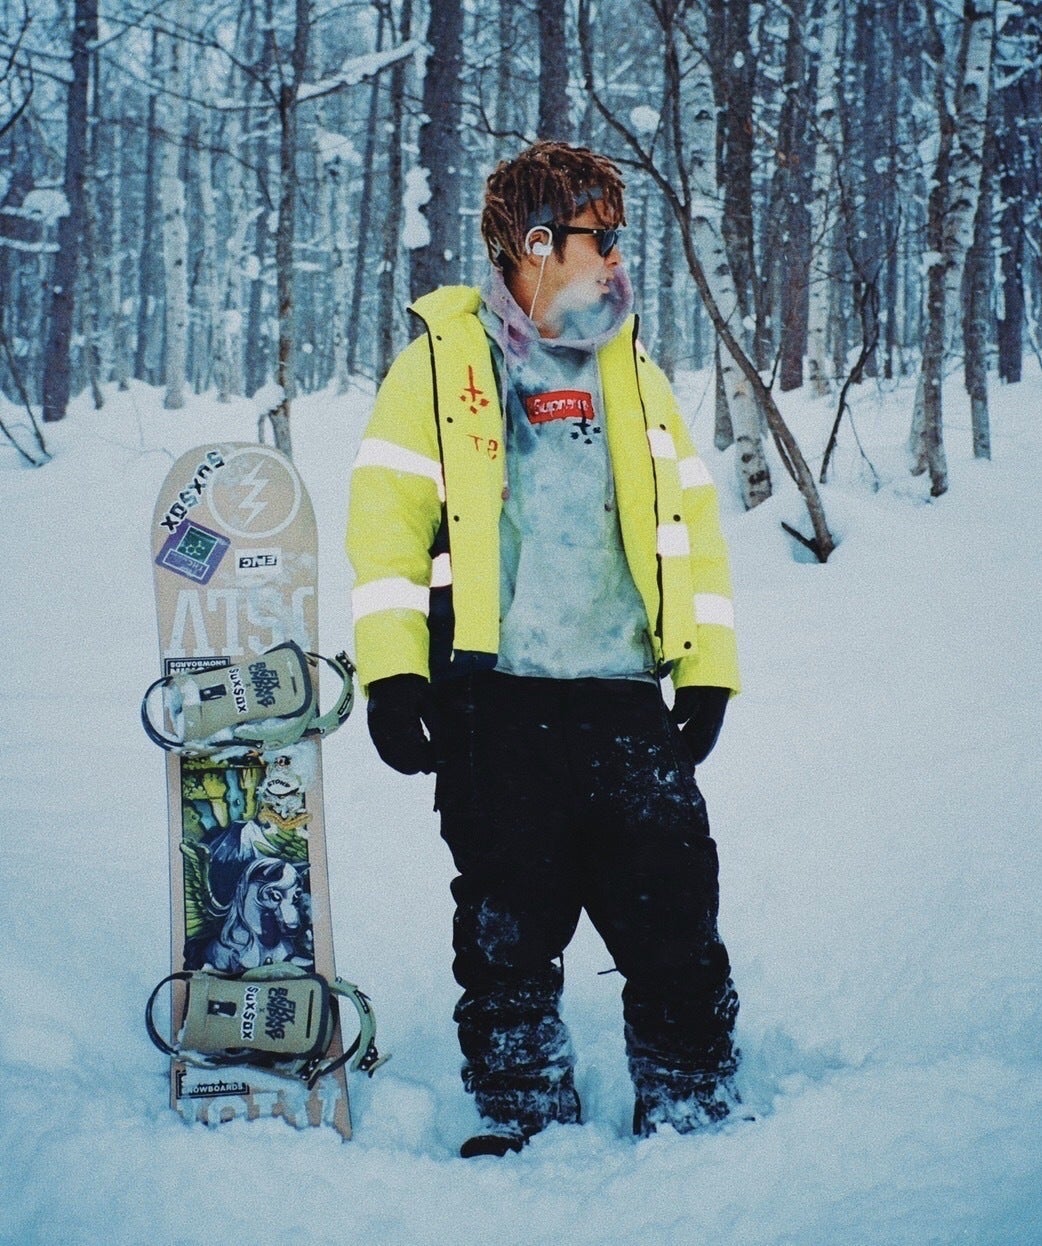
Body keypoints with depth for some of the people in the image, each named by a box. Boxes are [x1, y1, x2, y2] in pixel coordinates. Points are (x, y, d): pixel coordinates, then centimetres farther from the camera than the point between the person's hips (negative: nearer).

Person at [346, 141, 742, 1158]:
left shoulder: (631, 371, 16)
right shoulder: (441, 359, 3)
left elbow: (690, 523, 16)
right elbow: (388, 518, -2)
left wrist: (708, 670, 9)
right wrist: (392, 671, -9)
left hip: (625, 701, 3)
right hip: (492, 703, -3)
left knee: (673, 915, 0)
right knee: (508, 928, 5)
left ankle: (692, 1113, 14)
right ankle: (523, 1114, 20)